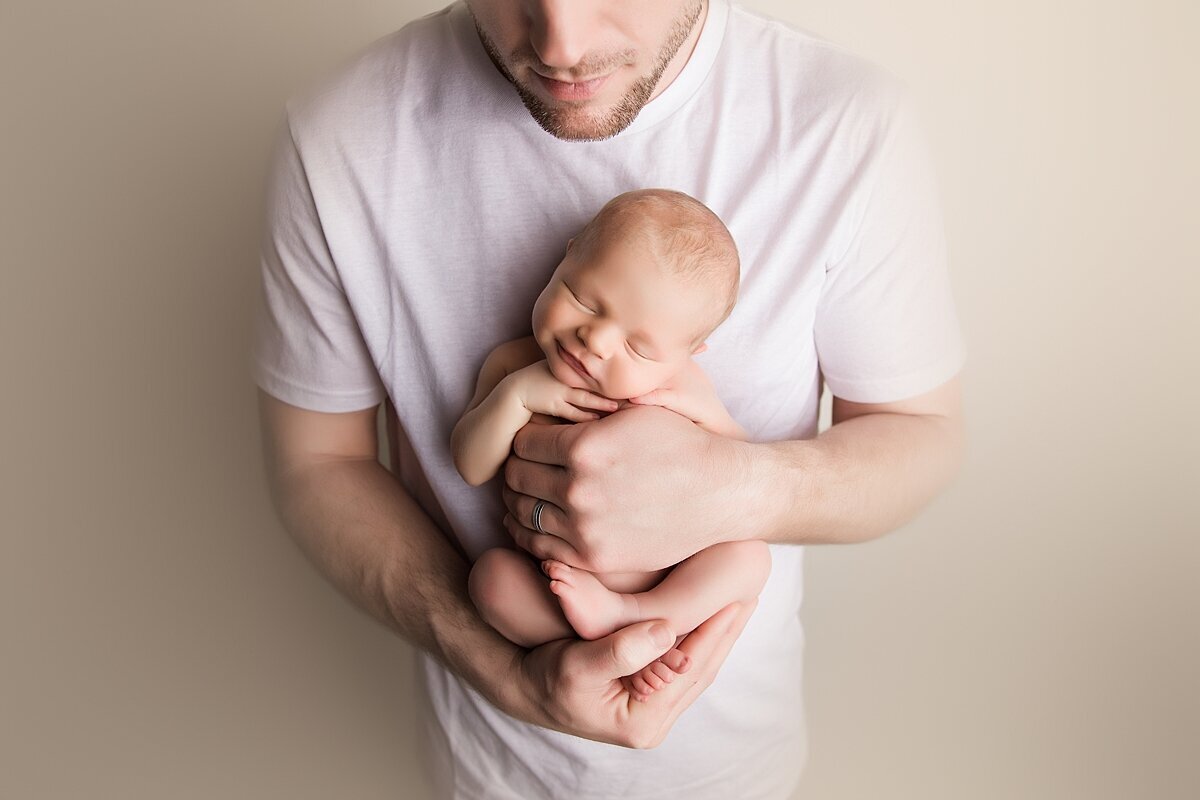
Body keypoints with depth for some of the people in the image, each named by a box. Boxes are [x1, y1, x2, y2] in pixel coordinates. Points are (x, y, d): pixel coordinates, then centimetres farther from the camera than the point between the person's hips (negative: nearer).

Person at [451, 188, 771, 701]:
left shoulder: (678, 384, -4)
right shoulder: (513, 364, -2)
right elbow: (471, 467, -7)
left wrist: (709, 417, -17)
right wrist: (514, 394, -21)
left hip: (671, 582, 0)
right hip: (550, 582, 0)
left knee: (750, 553, -19)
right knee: (491, 575, -26)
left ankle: (631, 615, -29)